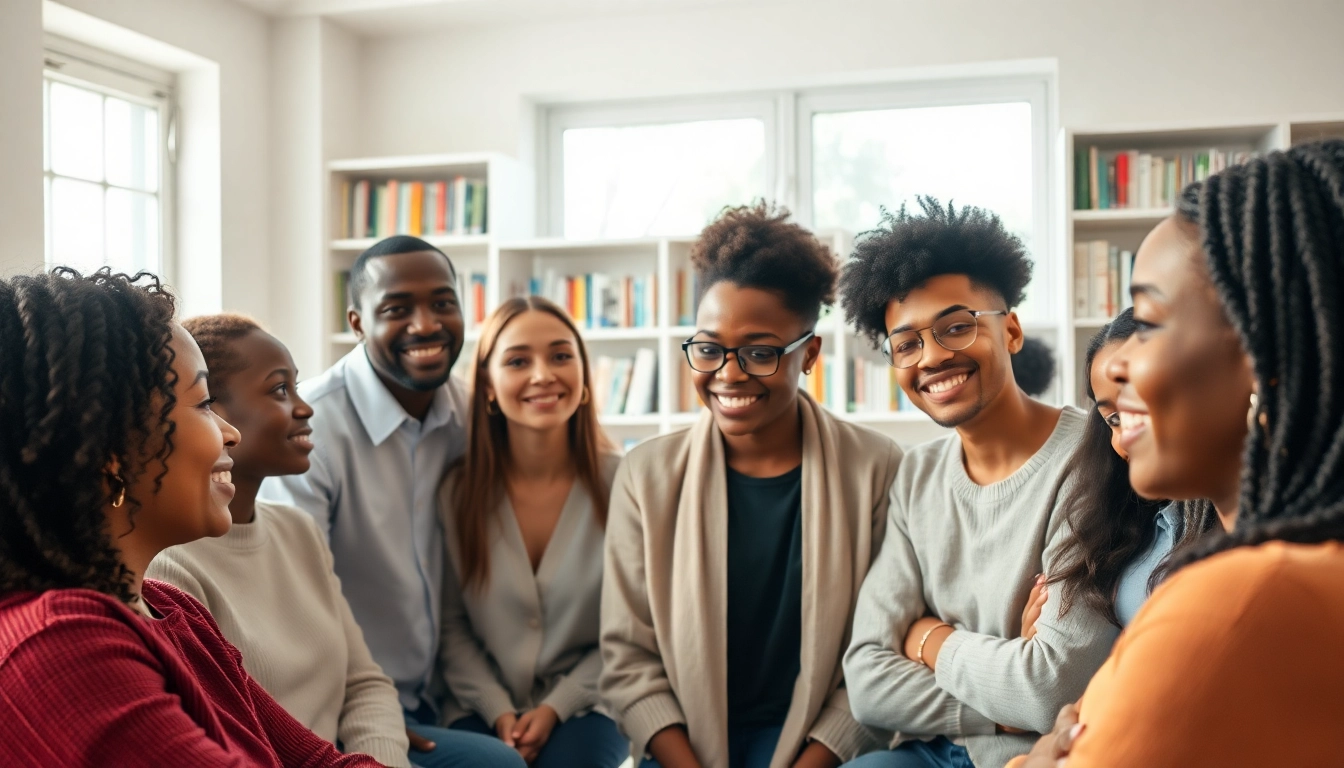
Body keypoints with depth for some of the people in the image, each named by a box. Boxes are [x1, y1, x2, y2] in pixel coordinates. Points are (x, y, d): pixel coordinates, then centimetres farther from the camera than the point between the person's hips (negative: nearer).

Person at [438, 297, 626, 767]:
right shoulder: (457, 491, -5)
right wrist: (498, 711, -11)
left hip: (585, 705, 0)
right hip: (486, 709, 0)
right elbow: (451, 624, 0)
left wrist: (557, 706, -11)